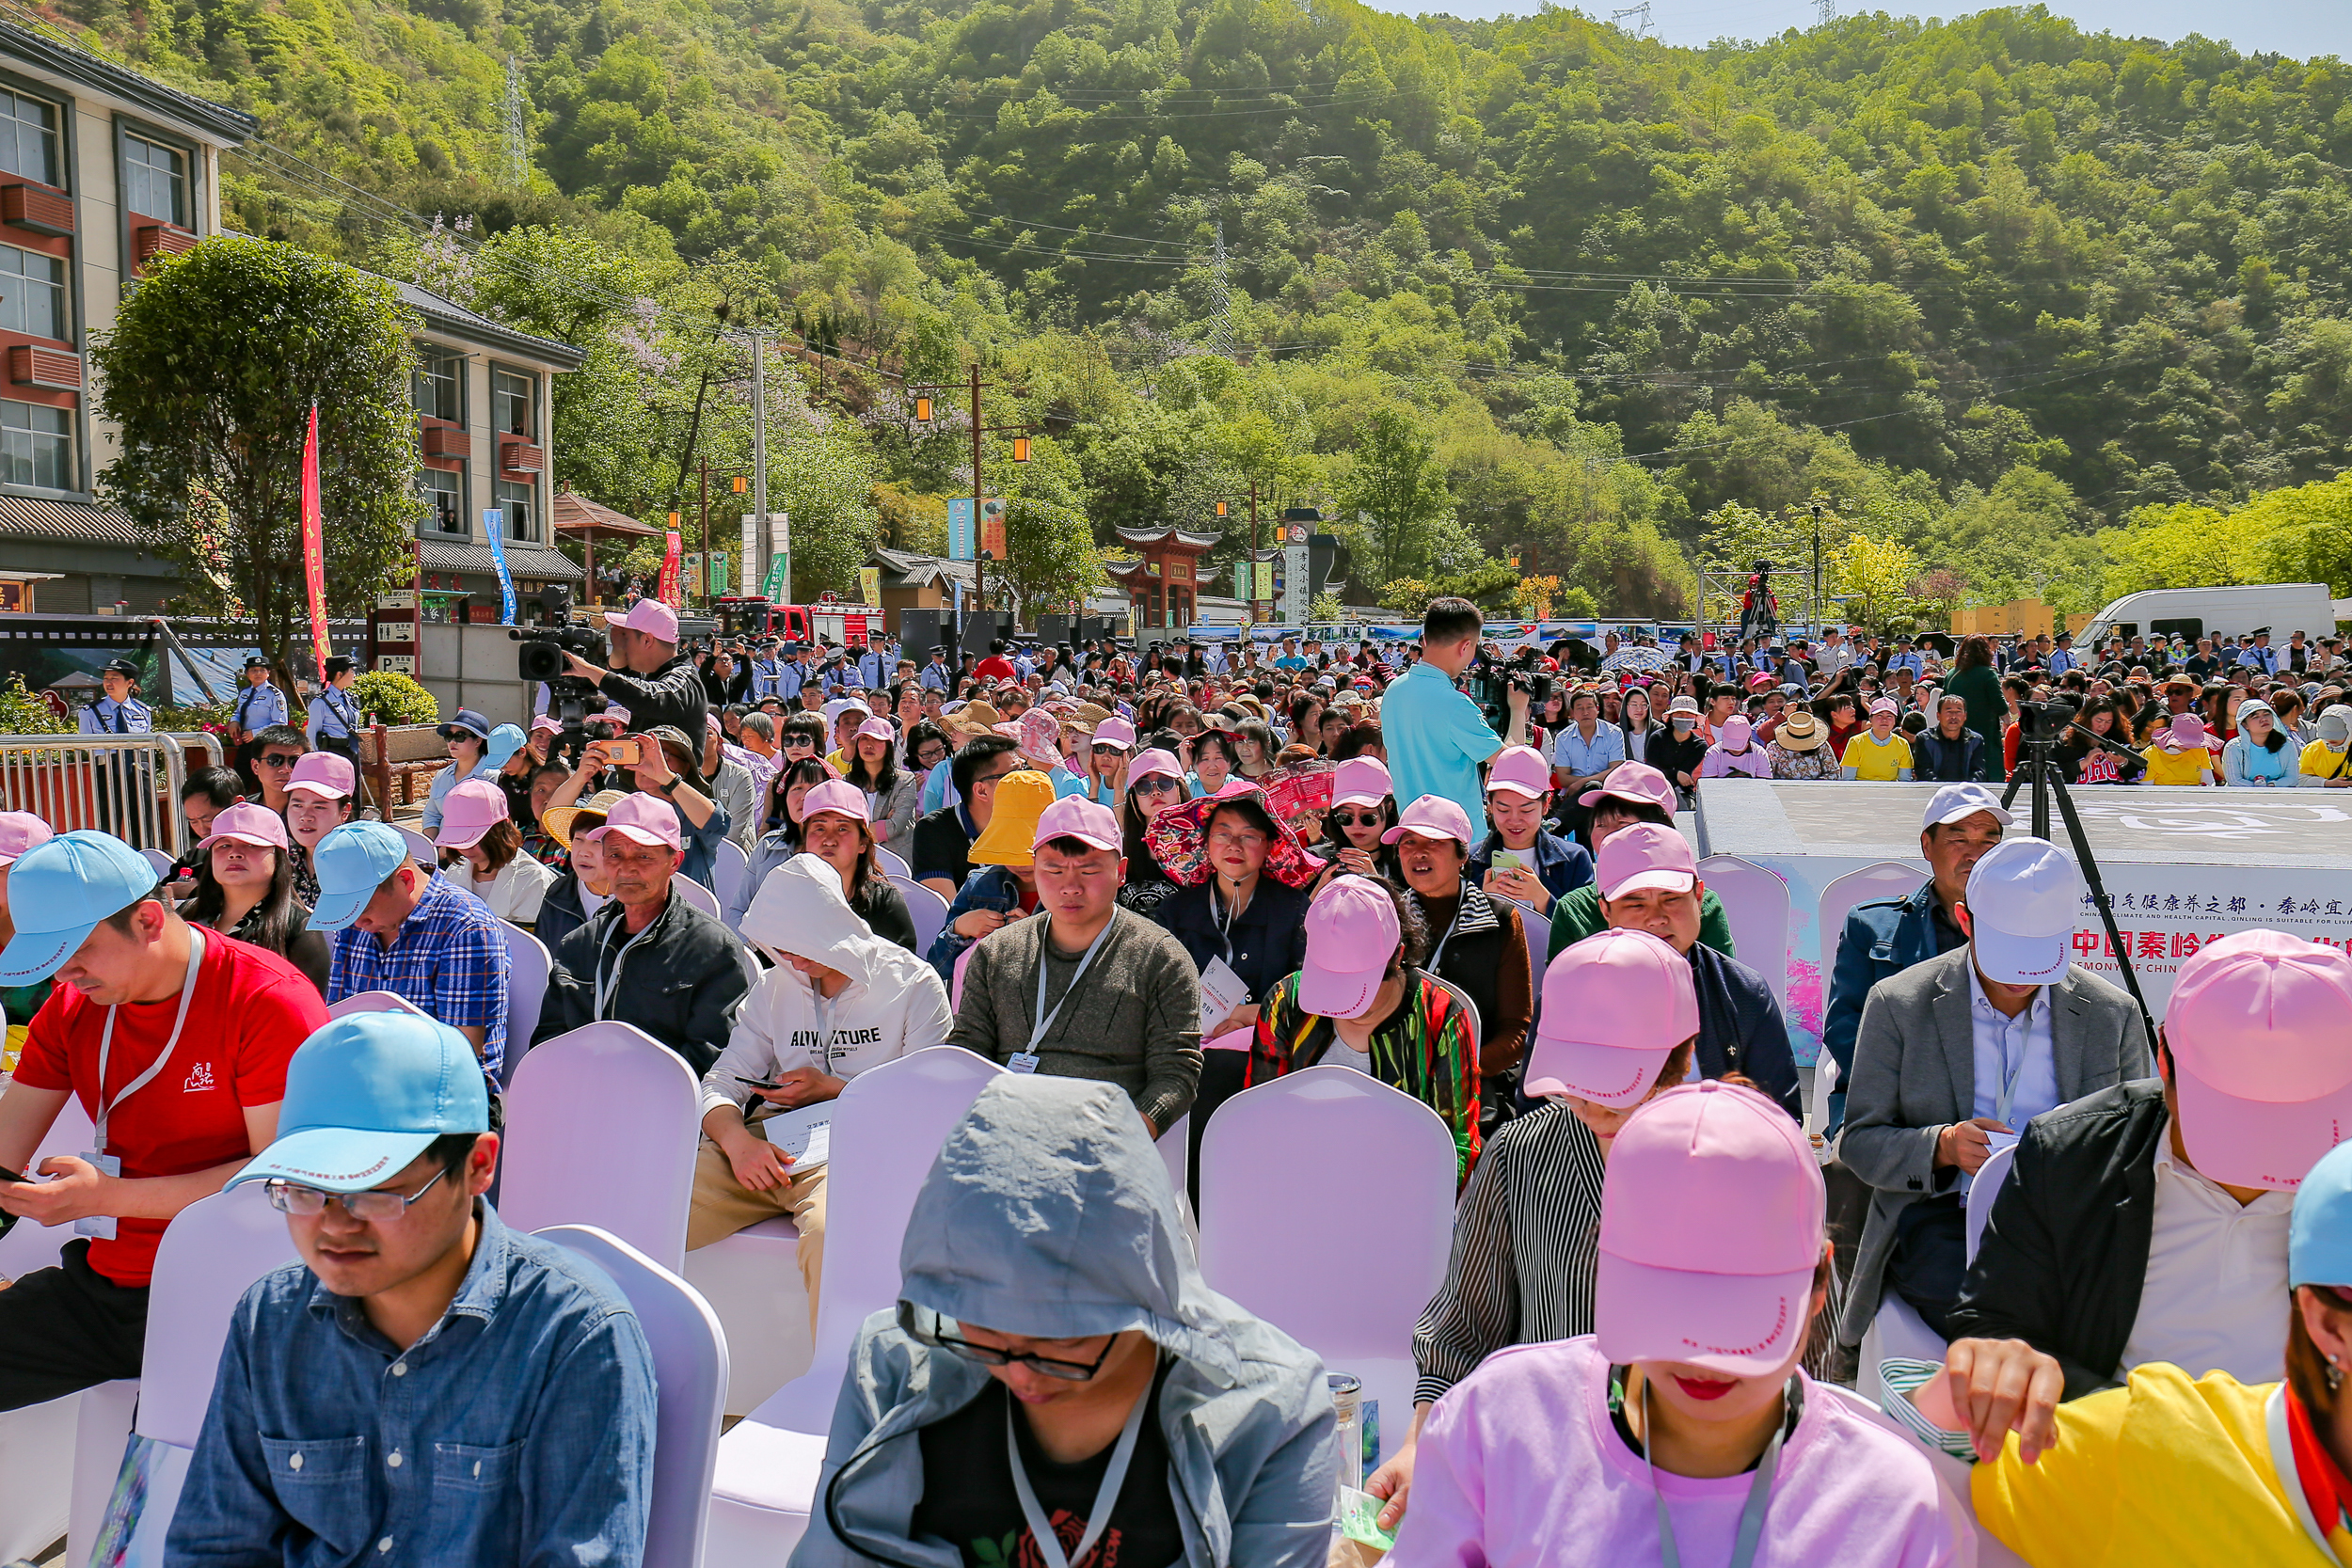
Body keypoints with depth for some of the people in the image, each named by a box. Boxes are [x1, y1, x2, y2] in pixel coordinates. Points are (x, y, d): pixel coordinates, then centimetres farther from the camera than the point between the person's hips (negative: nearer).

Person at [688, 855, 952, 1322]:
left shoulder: (913, 984, 5)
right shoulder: (774, 989, 19)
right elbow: (721, 1084, 12)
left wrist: (831, 1089, -5)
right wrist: (737, 1140, -10)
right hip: (769, 1143, 5)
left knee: (828, 1234, -39)